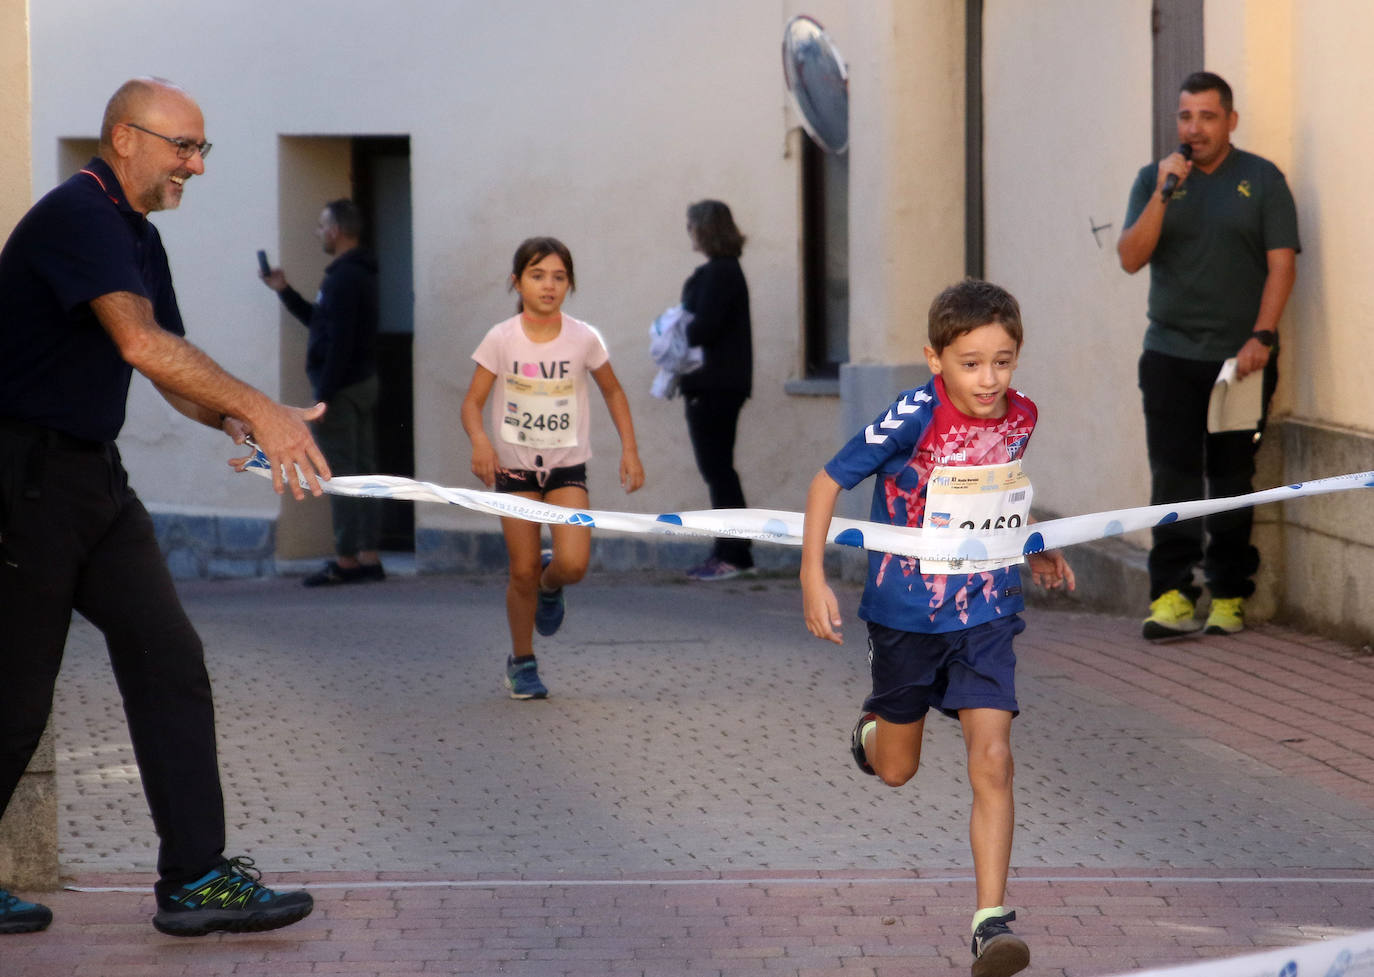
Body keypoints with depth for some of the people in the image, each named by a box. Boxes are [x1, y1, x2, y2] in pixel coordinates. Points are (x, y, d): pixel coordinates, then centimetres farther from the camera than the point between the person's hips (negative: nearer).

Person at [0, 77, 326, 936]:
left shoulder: (138, 237, 15)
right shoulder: (76, 216, -17)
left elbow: (167, 362, 16)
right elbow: (141, 343, -30)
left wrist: (228, 420, -6)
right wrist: (259, 410, -33)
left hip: (94, 478, 10)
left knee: (169, 659, 1)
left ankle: (195, 880, 1)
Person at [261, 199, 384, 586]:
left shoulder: (343, 278, -17)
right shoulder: (360, 273, 16)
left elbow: (339, 341, -22)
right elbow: (319, 320, 25)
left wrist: (323, 396, -22)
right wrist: (284, 292, 19)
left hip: (342, 388, -10)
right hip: (364, 382, 10)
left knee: (341, 475, -7)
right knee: (362, 471, 10)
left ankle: (346, 561, -6)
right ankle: (368, 557, 12)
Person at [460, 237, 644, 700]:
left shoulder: (584, 339, -6)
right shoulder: (501, 339, -8)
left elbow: (613, 391, 10)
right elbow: (472, 401, -6)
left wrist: (629, 448, 2)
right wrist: (480, 440, -26)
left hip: (567, 468, 1)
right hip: (514, 467, 0)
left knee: (573, 563, -17)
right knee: (523, 572, 0)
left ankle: (550, 584, 20)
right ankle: (522, 662, 20)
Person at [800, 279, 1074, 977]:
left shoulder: (1020, 417, -5)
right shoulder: (913, 417, -21)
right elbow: (829, 480, -12)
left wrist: (1032, 550, 15)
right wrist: (812, 578, -18)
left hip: (986, 614, 2)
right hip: (906, 616, -2)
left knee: (992, 763, -12)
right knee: (896, 771, 17)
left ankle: (990, 920, -9)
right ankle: (872, 731, 55)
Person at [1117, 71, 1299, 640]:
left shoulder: (1262, 180, 3)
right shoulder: (1154, 179, 9)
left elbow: (1281, 264, -2)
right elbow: (1131, 258, 0)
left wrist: (1260, 338, -12)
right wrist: (1163, 194, -12)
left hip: (1241, 358, -1)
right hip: (1170, 354, 1)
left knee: (1232, 478, 4)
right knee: (1173, 476, -7)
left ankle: (1229, 595, 11)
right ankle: (1172, 596, -9)